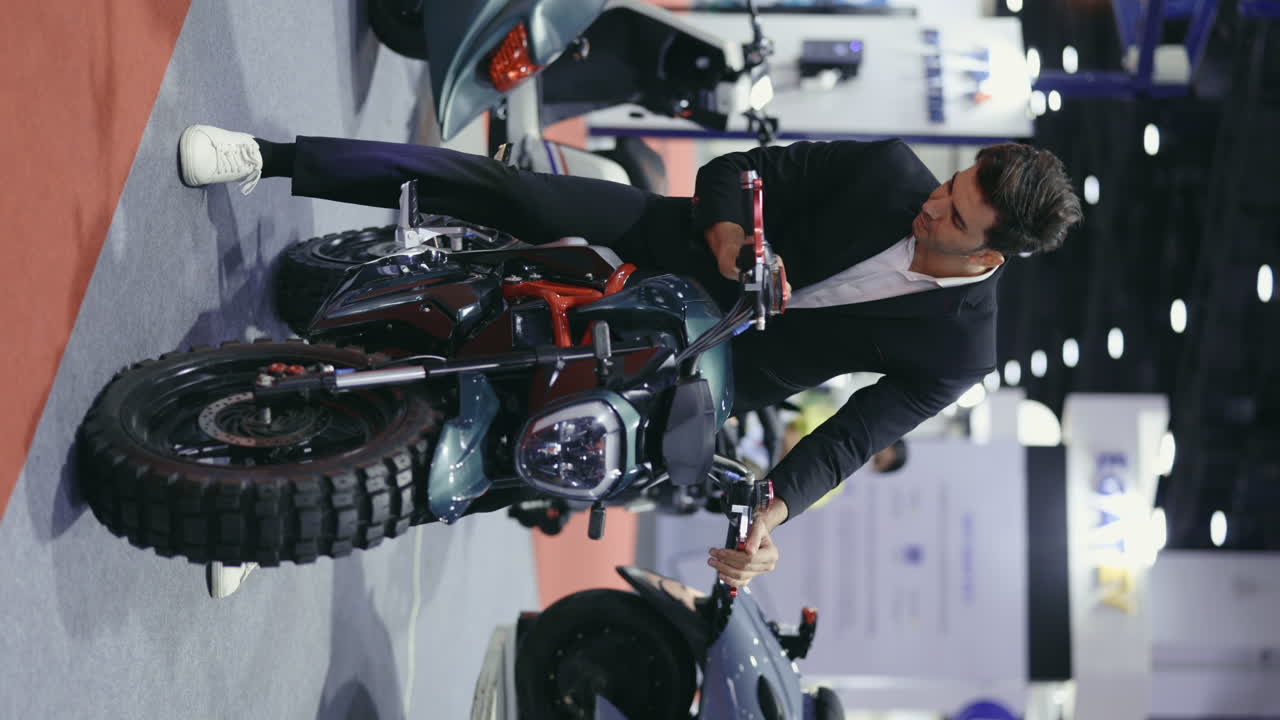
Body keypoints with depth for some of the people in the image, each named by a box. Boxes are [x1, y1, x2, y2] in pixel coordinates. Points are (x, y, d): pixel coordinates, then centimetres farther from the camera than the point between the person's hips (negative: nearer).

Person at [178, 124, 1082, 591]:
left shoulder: (959, 349, -16)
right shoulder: (895, 170, -12)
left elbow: (854, 436, -17)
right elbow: (733, 172, -6)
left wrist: (770, 514, -33)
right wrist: (733, 248, -26)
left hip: (721, 366, -1)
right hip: (668, 243, 1)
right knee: (492, 186, -15)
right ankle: (269, 158, -6)